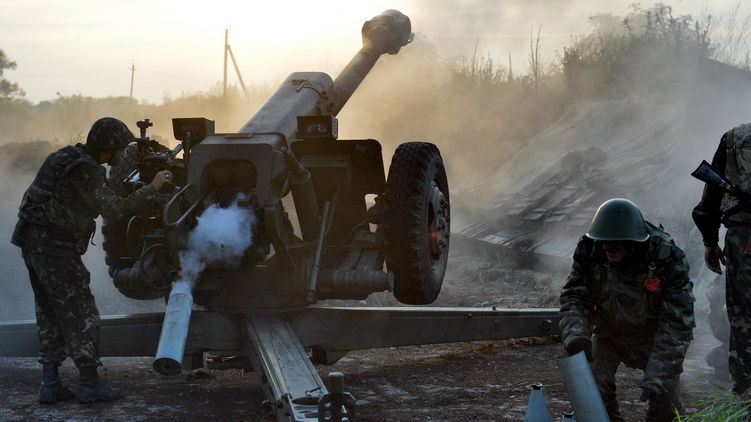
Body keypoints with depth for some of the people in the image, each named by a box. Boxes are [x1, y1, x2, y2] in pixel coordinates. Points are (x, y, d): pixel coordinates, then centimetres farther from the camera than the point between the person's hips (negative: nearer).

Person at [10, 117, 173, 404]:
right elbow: (113, 208, -24)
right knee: (80, 313, -3)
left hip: (32, 242, 10)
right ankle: (90, 384, 0)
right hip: (54, 248, -10)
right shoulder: (86, 170, -15)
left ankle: (50, 383, 14)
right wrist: (152, 189, -18)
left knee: (50, 314, 13)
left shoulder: (68, 157, 14)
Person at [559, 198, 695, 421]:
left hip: (653, 333, -2)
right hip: (609, 329, 2)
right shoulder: (589, 252, -24)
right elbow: (573, 298, -16)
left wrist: (658, 377, -38)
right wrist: (575, 334, -38)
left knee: (664, 396, -11)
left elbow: (677, 324, -32)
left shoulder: (667, 259, -33)